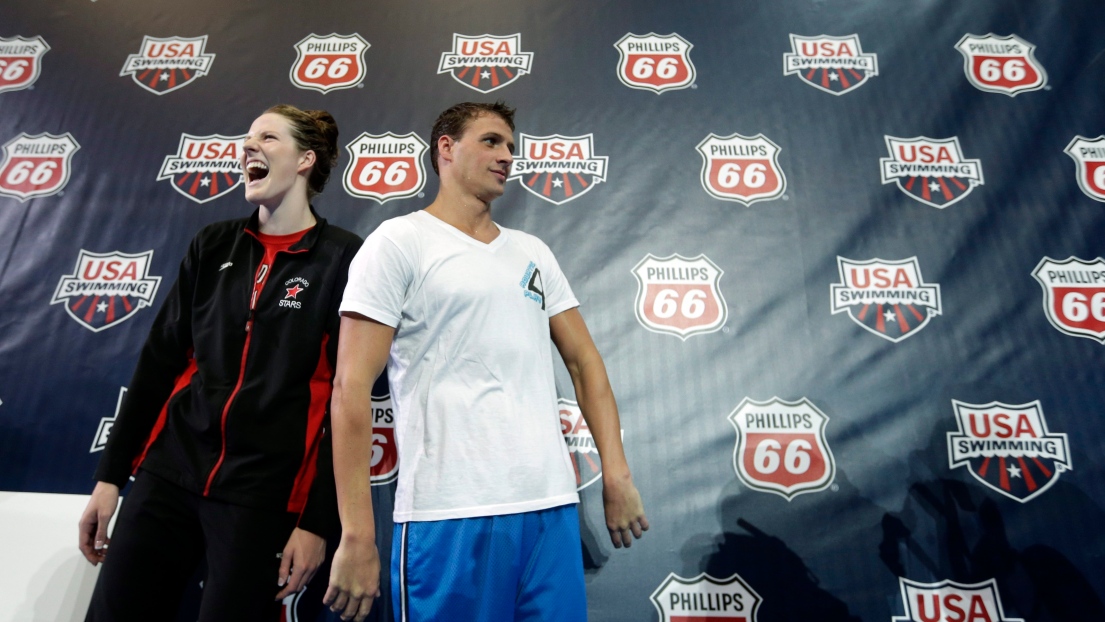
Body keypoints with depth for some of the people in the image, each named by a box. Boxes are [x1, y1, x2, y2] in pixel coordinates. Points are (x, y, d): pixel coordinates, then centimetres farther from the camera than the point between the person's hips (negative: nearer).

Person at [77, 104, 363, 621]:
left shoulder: (343, 258, -8)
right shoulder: (213, 245, 8)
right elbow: (159, 361, 10)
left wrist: (318, 521, -11)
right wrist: (110, 474, 9)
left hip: (265, 494, -4)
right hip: (167, 474, 5)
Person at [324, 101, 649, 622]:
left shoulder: (533, 252, 14)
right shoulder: (400, 241, -2)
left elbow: (583, 360, 13)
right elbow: (351, 386, -8)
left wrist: (616, 475, 4)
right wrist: (357, 537, -12)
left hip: (553, 506, 5)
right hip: (449, 515, -4)